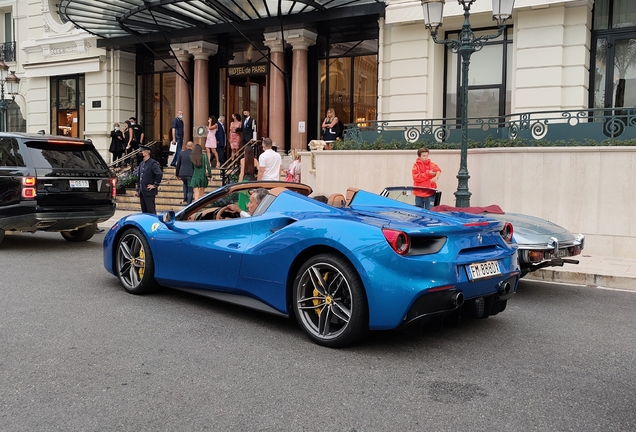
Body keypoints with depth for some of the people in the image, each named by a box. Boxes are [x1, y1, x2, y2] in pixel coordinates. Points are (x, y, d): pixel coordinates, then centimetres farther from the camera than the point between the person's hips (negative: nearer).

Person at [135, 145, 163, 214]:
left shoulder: (153, 163, -10)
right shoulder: (141, 164, 14)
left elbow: (160, 174, -21)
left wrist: (155, 185, -16)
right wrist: (137, 190, 16)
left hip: (149, 192, -8)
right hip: (142, 192, 8)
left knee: (151, 211, -6)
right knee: (144, 211, 12)